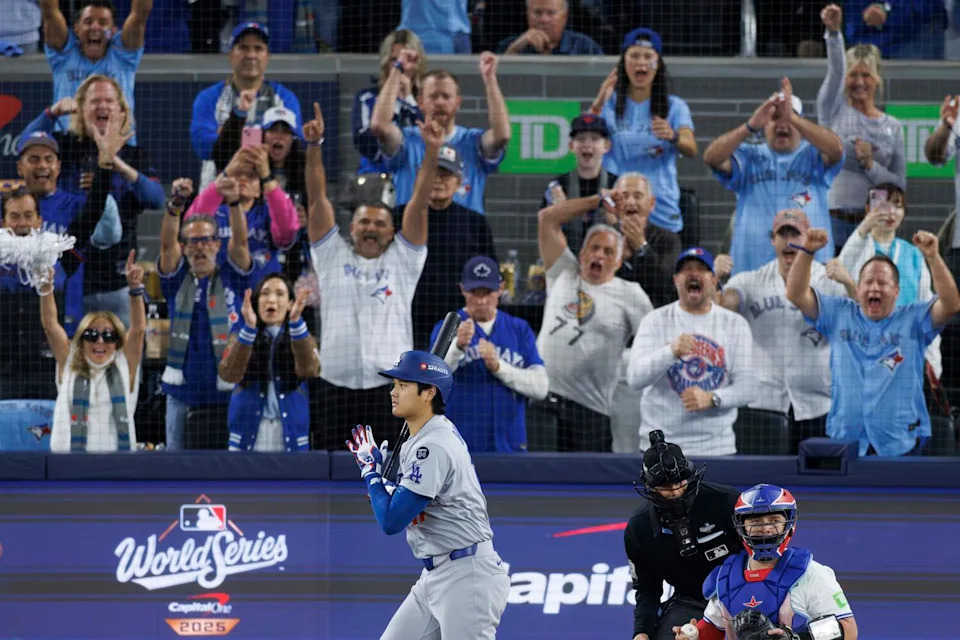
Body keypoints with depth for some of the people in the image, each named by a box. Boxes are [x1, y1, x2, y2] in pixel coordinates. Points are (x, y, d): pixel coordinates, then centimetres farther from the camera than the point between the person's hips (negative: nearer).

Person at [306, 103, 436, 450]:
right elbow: (318, 197, 6)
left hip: (391, 387, -1)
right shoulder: (332, 255, 12)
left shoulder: (403, 259, 11)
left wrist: (431, 152, -8)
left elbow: (420, 201, 2)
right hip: (337, 384, 1)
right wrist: (313, 147, -4)